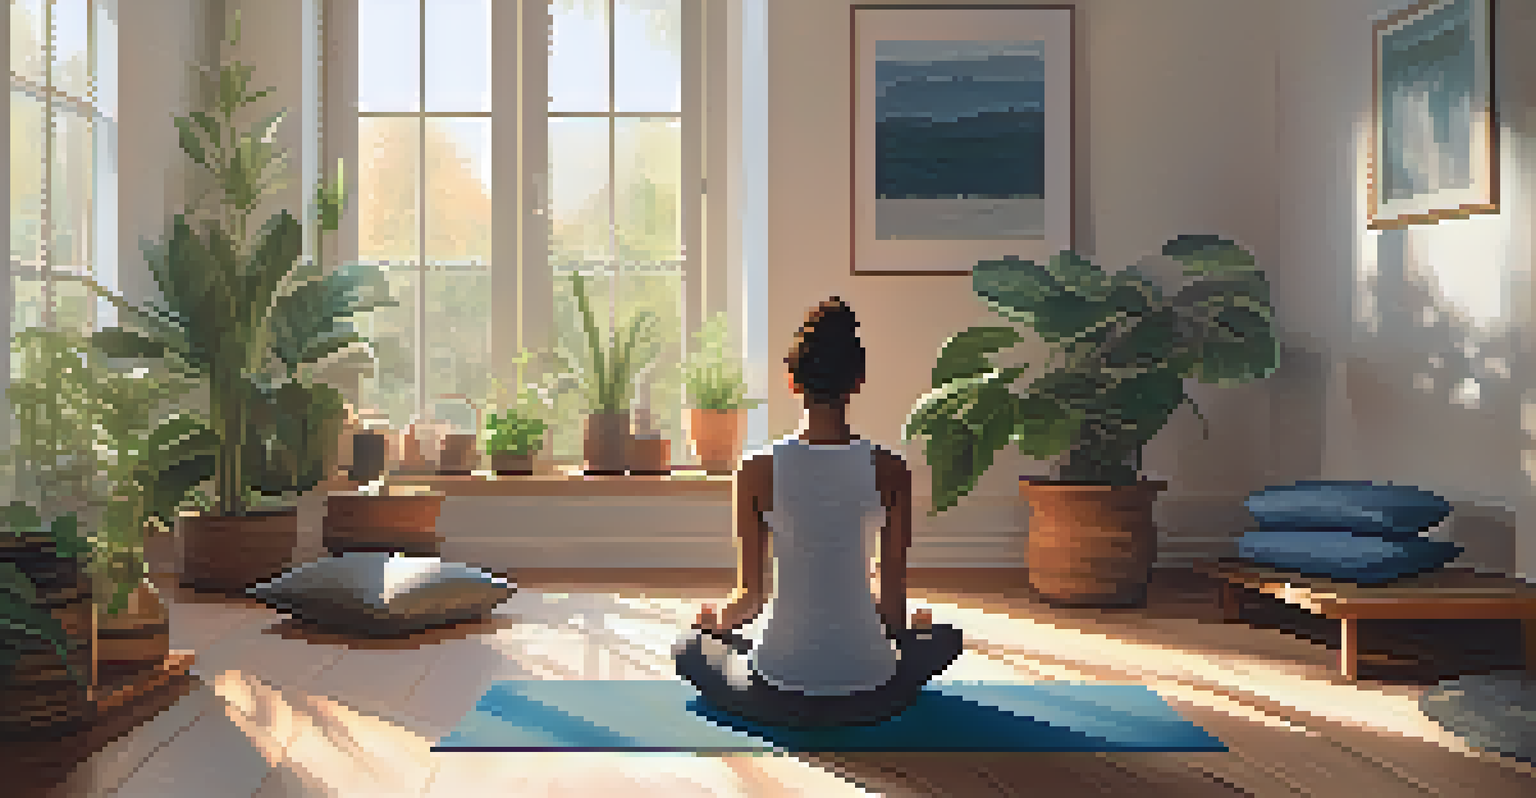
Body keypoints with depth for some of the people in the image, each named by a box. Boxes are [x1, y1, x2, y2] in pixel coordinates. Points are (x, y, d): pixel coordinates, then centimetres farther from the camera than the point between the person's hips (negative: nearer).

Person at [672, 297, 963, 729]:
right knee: (943, 635, 32)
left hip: (777, 697, -1)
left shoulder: (759, 470, -10)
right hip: (869, 695, 1)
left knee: (689, 646, 30)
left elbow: (751, 595, -3)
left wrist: (718, 620, 20)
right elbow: (894, 605, -2)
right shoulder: (890, 470, -9)